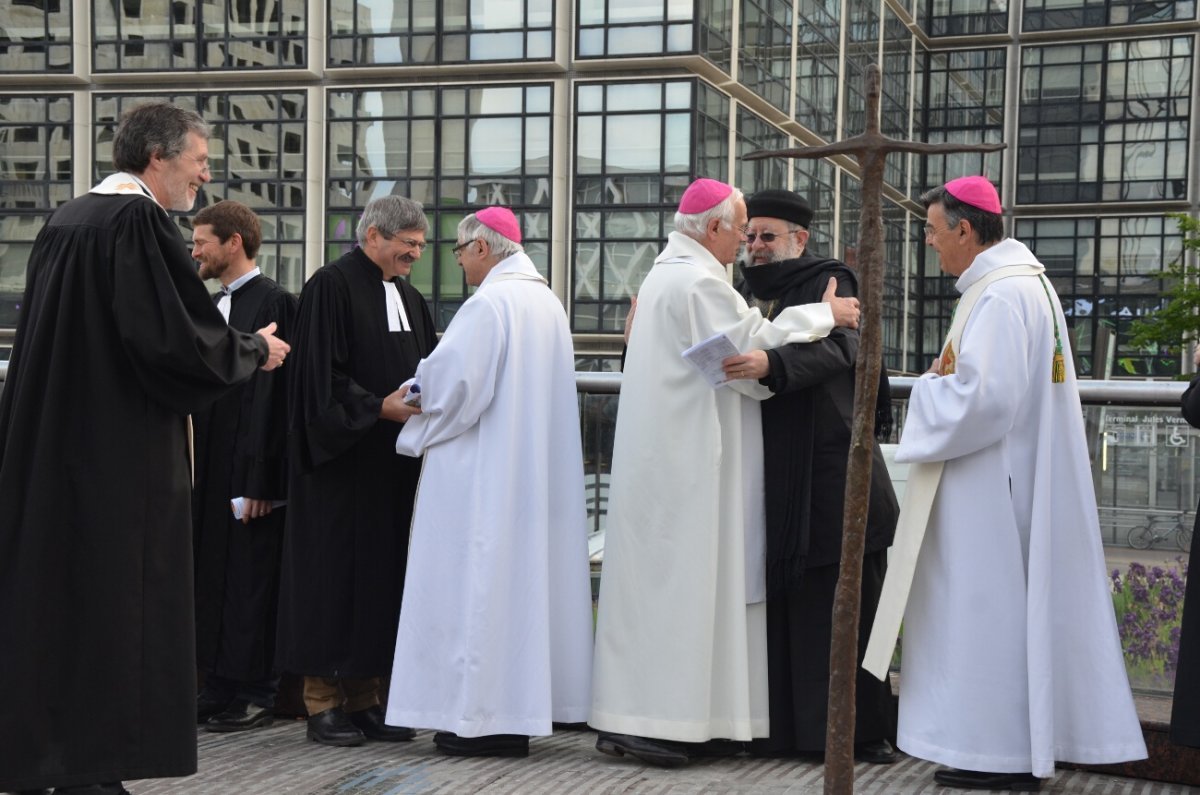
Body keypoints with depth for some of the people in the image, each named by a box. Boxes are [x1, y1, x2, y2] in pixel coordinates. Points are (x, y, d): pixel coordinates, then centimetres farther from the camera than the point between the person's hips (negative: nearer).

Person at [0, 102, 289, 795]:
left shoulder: (65, 220, 13)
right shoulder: (140, 223, -14)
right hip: (124, 455, -9)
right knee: (115, 602, -1)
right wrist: (255, 351, -2)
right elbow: (179, 338, -20)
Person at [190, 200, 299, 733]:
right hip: (209, 469, 9)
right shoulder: (213, 305, 15)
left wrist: (259, 481, -20)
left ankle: (254, 694, 8)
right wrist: (191, 466, 12)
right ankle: (219, 688, 20)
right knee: (211, 579, 12)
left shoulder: (274, 303, -12)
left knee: (248, 583, -1)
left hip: (248, 471, -9)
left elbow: (271, 395, -17)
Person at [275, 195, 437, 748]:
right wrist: (379, 406, -19)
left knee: (381, 576, 7)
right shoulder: (332, 287, -8)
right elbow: (322, 375, -15)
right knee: (334, 576, -2)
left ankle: (364, 698, 13)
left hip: (392, 463, 7)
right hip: (341, 460, -7)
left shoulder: (408, 298, 16)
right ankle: (323, 703, 5)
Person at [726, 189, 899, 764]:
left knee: (845, 601, -3)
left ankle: (864, 729, 3)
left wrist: (770, 364, -36)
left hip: (828, 468, -5)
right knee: (774, 599, 2)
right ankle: (779, 725, 8)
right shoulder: (744, 295, 18)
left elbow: (834, 348, -18)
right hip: (768, 473, 5)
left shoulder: (828, 284, 1)